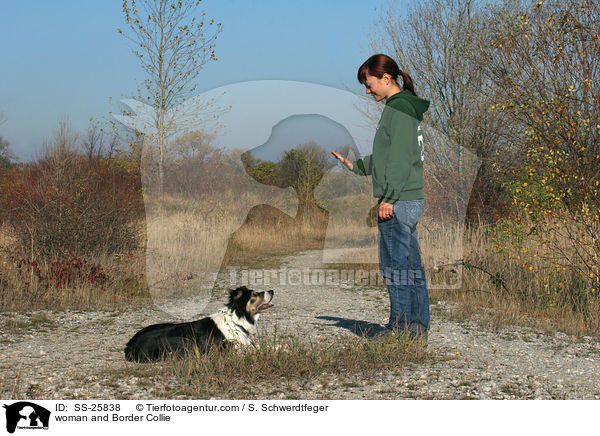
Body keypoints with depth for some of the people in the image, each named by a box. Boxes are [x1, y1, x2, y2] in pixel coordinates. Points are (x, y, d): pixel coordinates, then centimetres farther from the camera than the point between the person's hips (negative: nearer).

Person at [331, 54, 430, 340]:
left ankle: (399, 328, 3)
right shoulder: (405, 106, 19)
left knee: (396, 267, -3)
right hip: (410, 199, 10)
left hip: (398, 201, -10)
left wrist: (388, 197, -20)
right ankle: (418, 328, 17)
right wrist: (356, 165, 24)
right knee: (412, 267, 12)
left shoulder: (399, 107, -11)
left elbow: (400, 158, -18)